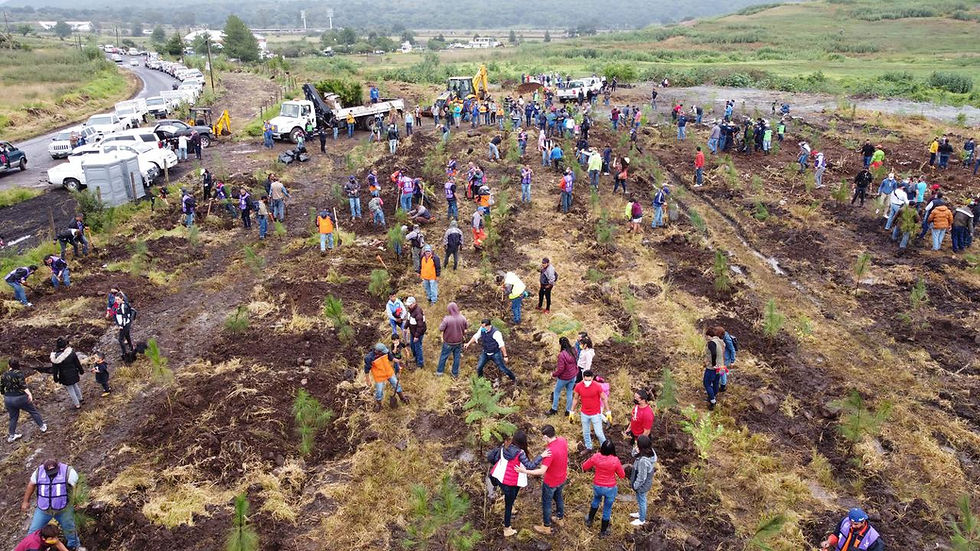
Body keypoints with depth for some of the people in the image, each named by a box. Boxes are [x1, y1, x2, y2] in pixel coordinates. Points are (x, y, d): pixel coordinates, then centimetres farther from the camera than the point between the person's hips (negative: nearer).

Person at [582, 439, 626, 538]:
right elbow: (622, 475, -11)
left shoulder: (596, 457, -21)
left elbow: (584, 467, -6)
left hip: (597, 486, 2)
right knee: (607, 509, 19)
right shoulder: (615, 460, -26)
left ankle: (589, 520, 51)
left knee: (596, 501, 34)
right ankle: (603, 532, 36)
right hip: (610, 489, -2)